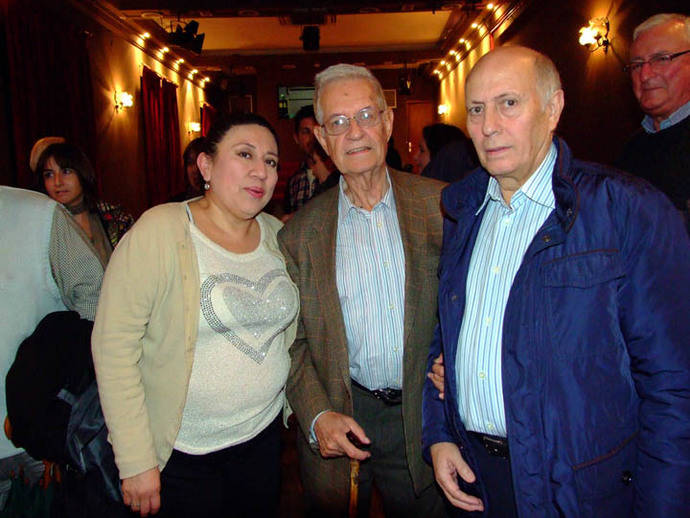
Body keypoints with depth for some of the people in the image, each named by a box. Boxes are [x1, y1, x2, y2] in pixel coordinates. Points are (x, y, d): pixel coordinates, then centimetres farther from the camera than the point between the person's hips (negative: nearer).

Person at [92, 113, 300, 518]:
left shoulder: (278, 235, 1)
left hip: (264, 435, 5)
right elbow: (114, 346, -17)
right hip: (182, 450, -5)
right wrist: (136, 462, -16)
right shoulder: (160, 231, -16)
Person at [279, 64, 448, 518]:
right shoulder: (301, 233, -3)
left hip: (423, 415, 0)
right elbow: (294, 340, 0)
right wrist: (317, 416, -10)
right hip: (339, 418, 0)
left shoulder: (441, 205, -4)